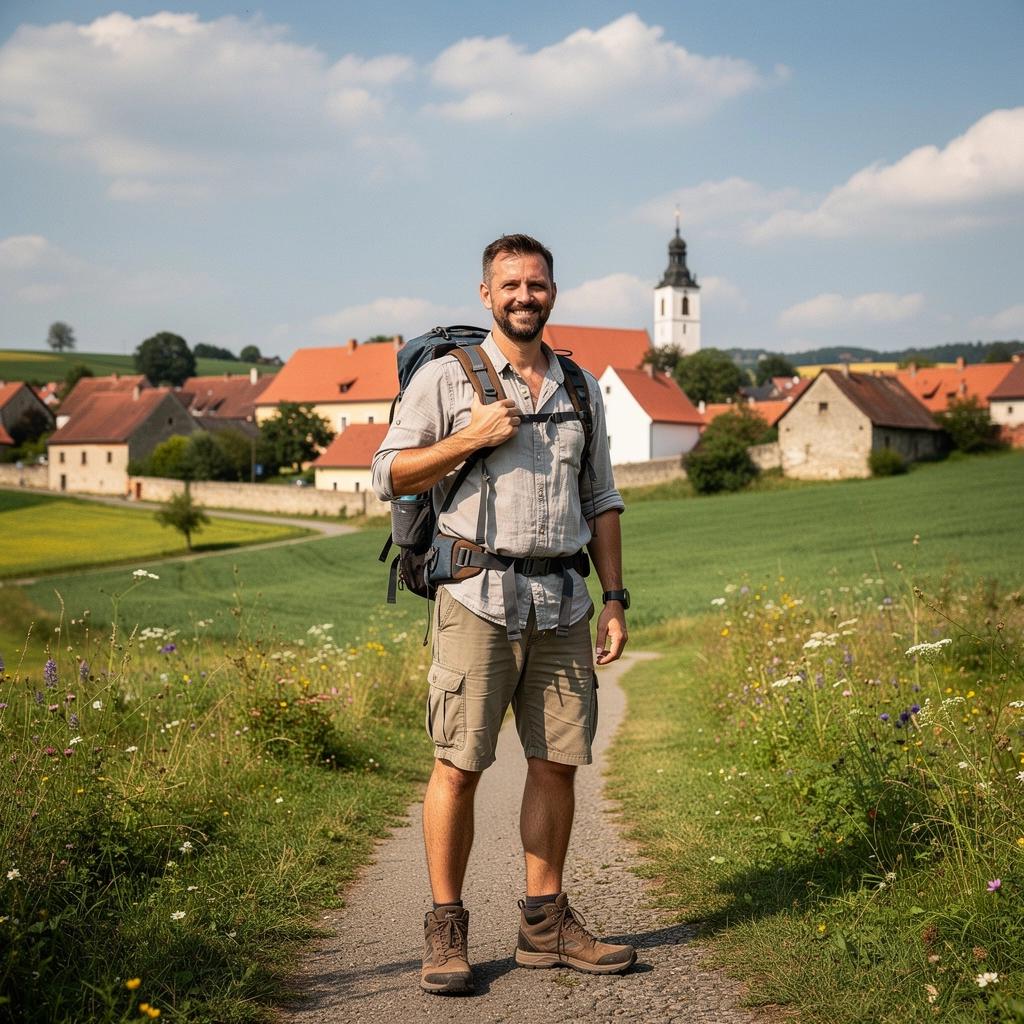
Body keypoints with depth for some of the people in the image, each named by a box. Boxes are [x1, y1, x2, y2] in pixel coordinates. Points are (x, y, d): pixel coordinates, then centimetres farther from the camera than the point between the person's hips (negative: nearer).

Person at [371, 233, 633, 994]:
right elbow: (390, 475, 1)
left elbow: (601, 501, 18)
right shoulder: (447, 376, 3)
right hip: (480, 596, -4)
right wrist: (473, 437, -11)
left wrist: (615, 599, 11)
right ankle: (447, 930, 7)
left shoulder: (582, 388, 16)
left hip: (562, 602, 4)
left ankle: (545, 924, 18)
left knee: (557, 761, 6)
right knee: (459, 764, -4)